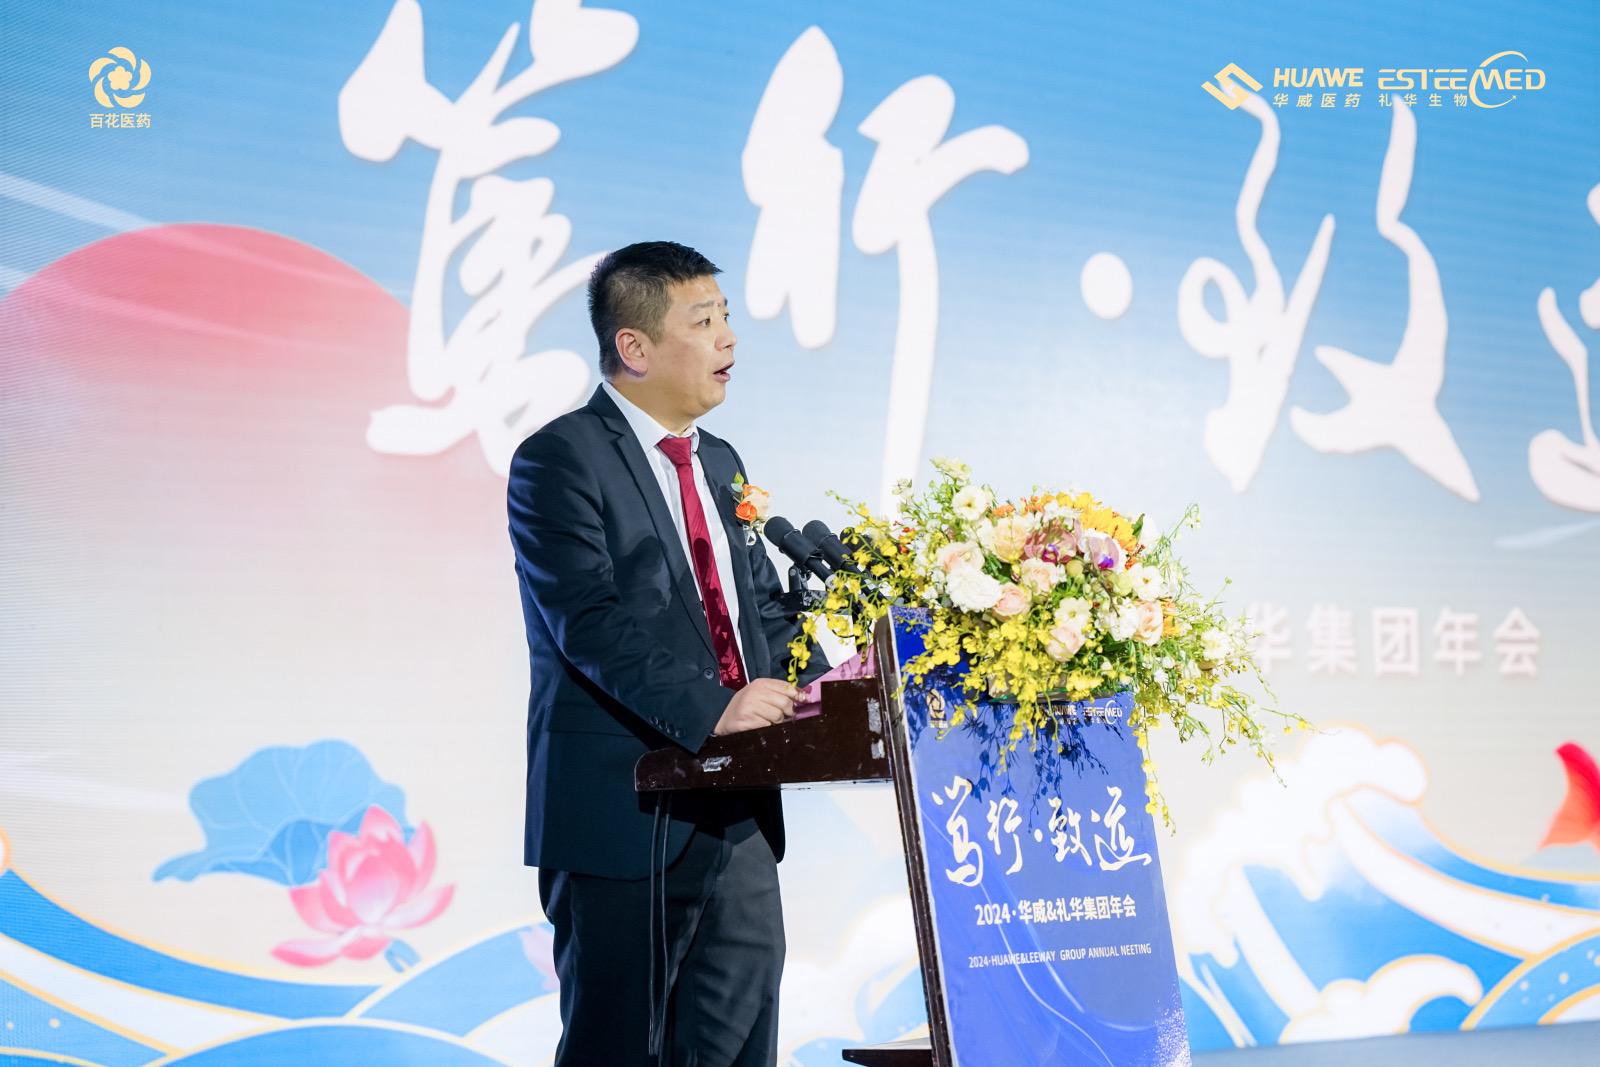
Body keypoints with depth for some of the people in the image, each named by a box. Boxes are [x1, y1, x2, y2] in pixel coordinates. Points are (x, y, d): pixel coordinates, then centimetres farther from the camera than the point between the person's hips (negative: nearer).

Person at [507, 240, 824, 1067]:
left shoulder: (720, 464, 19)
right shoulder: (560, 459, -7)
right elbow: (592, 624, -18)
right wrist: (709, 712, -27)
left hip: (737, 813, 7)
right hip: (626, 814, -7)